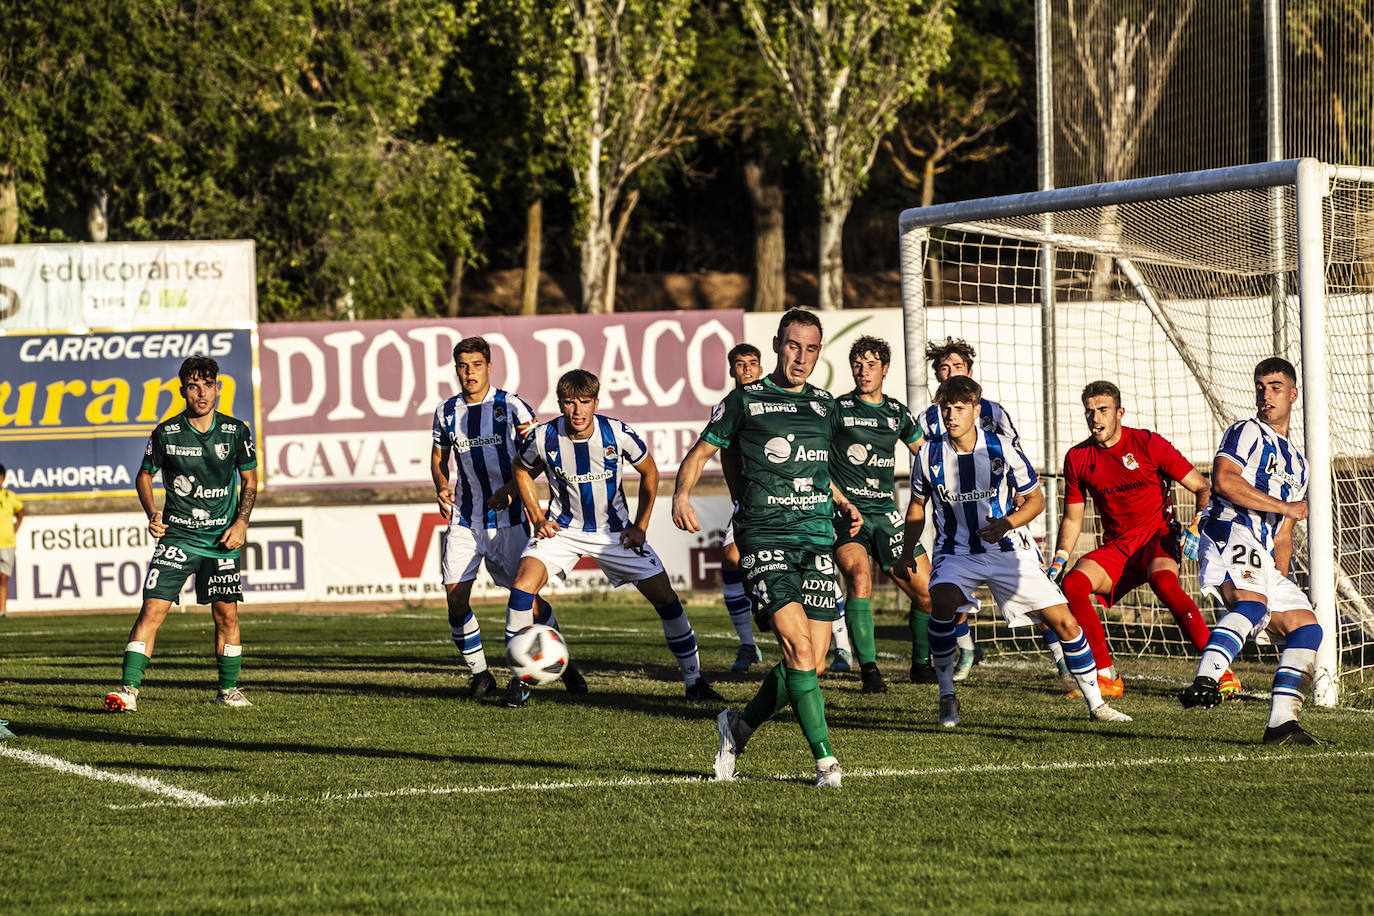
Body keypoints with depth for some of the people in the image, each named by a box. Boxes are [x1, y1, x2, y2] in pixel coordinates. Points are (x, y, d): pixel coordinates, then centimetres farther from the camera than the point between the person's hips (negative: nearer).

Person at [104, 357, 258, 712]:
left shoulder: (236, 432, -2)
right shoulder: (166, 433, -5)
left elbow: (249, 480, 11)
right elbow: (144, 475, 9)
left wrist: (241, 523, -2)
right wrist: (152, 514, -6)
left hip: (222, 539, 2)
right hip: (177, 535, -2)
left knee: (226, 614, 5)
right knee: (152, 609, -12)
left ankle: (229, 689, 22)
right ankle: (129, 689, -14)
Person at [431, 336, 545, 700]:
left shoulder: (511, 406, -7)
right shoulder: (447, 412, 6)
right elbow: (439, 457, 19)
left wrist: (510, 489, -17)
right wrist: (442, 486, -2)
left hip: (507, 517, -3)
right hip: (464, 518, 3)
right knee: (456, 599, -7)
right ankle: (480, 674, 7)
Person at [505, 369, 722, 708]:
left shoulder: (618, 434, -18)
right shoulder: (543, 438, -17)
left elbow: (649, 472, 2)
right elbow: (522, 471, 7)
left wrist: (640, 526, -2)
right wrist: (537, 518, -2)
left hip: (614, 531, 1)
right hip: (562, 528, -1)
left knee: (664, 596, -5)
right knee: (524, 581, -24)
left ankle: (693, 680, 13)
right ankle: (519, 680, -13)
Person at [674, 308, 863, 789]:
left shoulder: (825, 406, 17)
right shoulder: (745, 401, 2)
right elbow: (700, 452, 6)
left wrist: (842, 502, 19)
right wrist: (681, 495, -12)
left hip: (818, 539, 5)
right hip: (765, 538, -5)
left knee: (813, 664, 0)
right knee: (799, 647, -19)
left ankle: (738, 727, 23)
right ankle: (825, 758, -15)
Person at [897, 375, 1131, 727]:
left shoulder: (1002, 448, -9)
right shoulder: (930, 455, -6)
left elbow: (1035, 499, 0)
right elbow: (917, 505, 13)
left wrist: (1007, 523, -18)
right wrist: (908, 551, 6)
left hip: (1008, 549, 0)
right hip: (957, 551, 0)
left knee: (1064, 622, -6)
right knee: (942, 602, -33)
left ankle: (1095, 704, 10)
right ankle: (947, 696, -18)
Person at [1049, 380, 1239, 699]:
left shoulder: (1148, 444, -9)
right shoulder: (1077, 458, 3)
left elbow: (1202, 488, -5)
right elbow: (1072, 518, 15)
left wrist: (1198, 526, -22)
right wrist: (1059, 560, 2)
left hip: (1159, 538, -4)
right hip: (1116, 547, 4)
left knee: (1163, 580, -36)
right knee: (1073, 584, -21)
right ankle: (1107, 677, -11)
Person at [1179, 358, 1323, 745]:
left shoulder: (1297, 464, 30)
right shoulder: (1248, 433, 5)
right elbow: (1224, 480, -14)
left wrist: (1280, 579, 15)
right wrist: (1285, 507, -10)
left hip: (1263, 560, 9)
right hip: (1230, 531, -9)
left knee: (1306, 627, 5)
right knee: (1253, 604, -35)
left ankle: (1281, 723, 2)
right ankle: (1205, 681, -55)